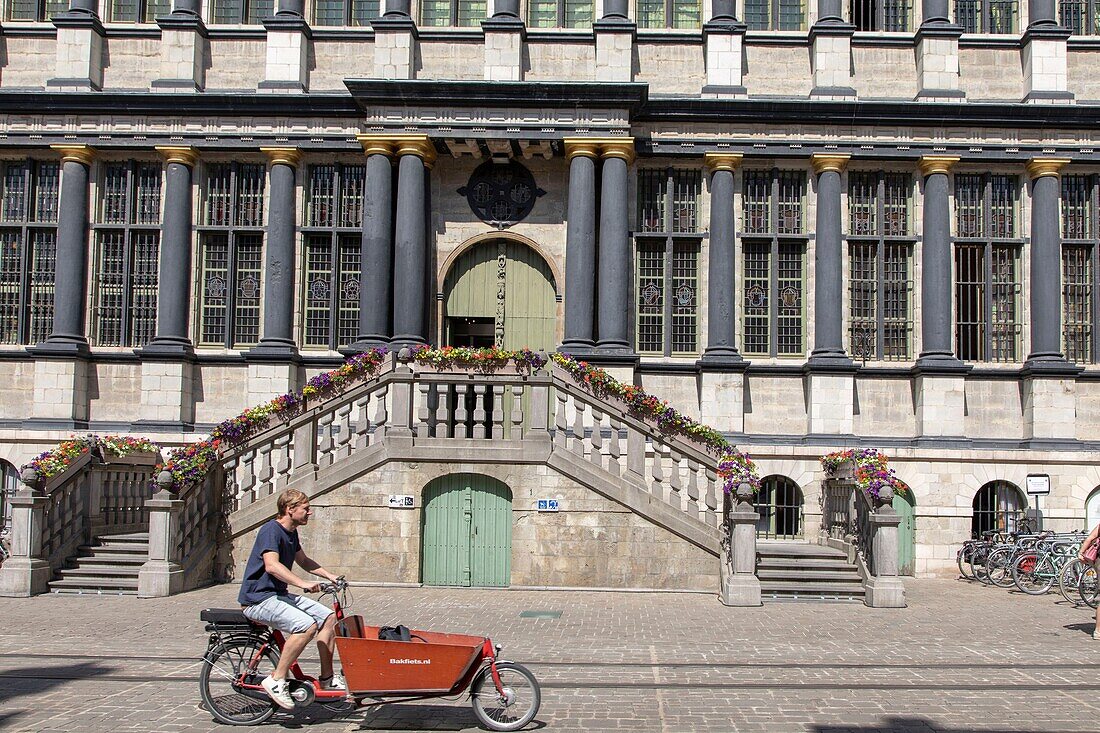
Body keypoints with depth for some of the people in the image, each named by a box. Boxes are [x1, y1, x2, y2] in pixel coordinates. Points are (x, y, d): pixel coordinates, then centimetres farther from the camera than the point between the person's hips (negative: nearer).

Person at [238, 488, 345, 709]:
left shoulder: (291, 533, 13)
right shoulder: (271, 530, -17)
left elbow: (304, 560, 29)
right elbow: (271, 566, -32)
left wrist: (331, 577, 17)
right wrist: (304, 584, -40)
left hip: (279, 595, 10)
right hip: (259, 598, -10)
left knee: (328, 617, 1)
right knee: (307, 625, -28)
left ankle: (327, 678, 9)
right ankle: (276, 680, -18)